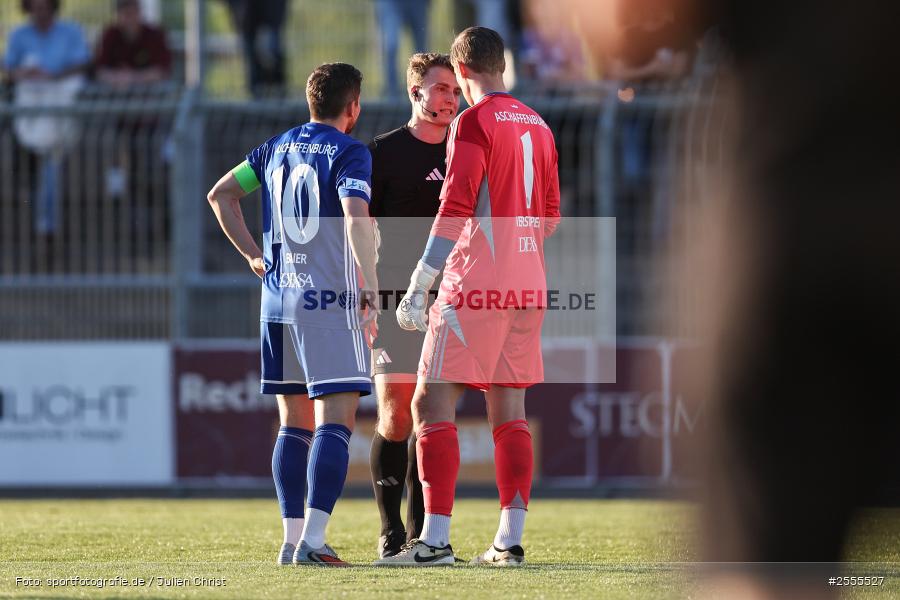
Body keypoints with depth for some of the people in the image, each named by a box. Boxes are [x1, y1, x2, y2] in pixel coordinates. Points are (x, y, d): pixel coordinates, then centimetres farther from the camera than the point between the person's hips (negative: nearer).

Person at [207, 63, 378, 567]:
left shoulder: (277, 148, 14)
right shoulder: (348, 153, -6)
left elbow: (220, 194, 21)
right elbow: (356, 217, -21)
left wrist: (254, 254, 19)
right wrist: (370, 291, -19)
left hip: (279, 299, 7)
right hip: (330, 300, -7)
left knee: (295, 425, 14)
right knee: (336, 423, -9)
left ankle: (292, 539, 13)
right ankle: (313, 540, -19)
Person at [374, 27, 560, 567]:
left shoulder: (474, 123, -9)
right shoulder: (538, 127, 14)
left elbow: (454, 211, -15)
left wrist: (419, 287, -13)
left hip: (474, 286, -7)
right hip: (528, 289, 7)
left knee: (432, 405, -6)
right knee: (510, 412, 9)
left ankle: (436, 540, -14)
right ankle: (510, 540, 6)